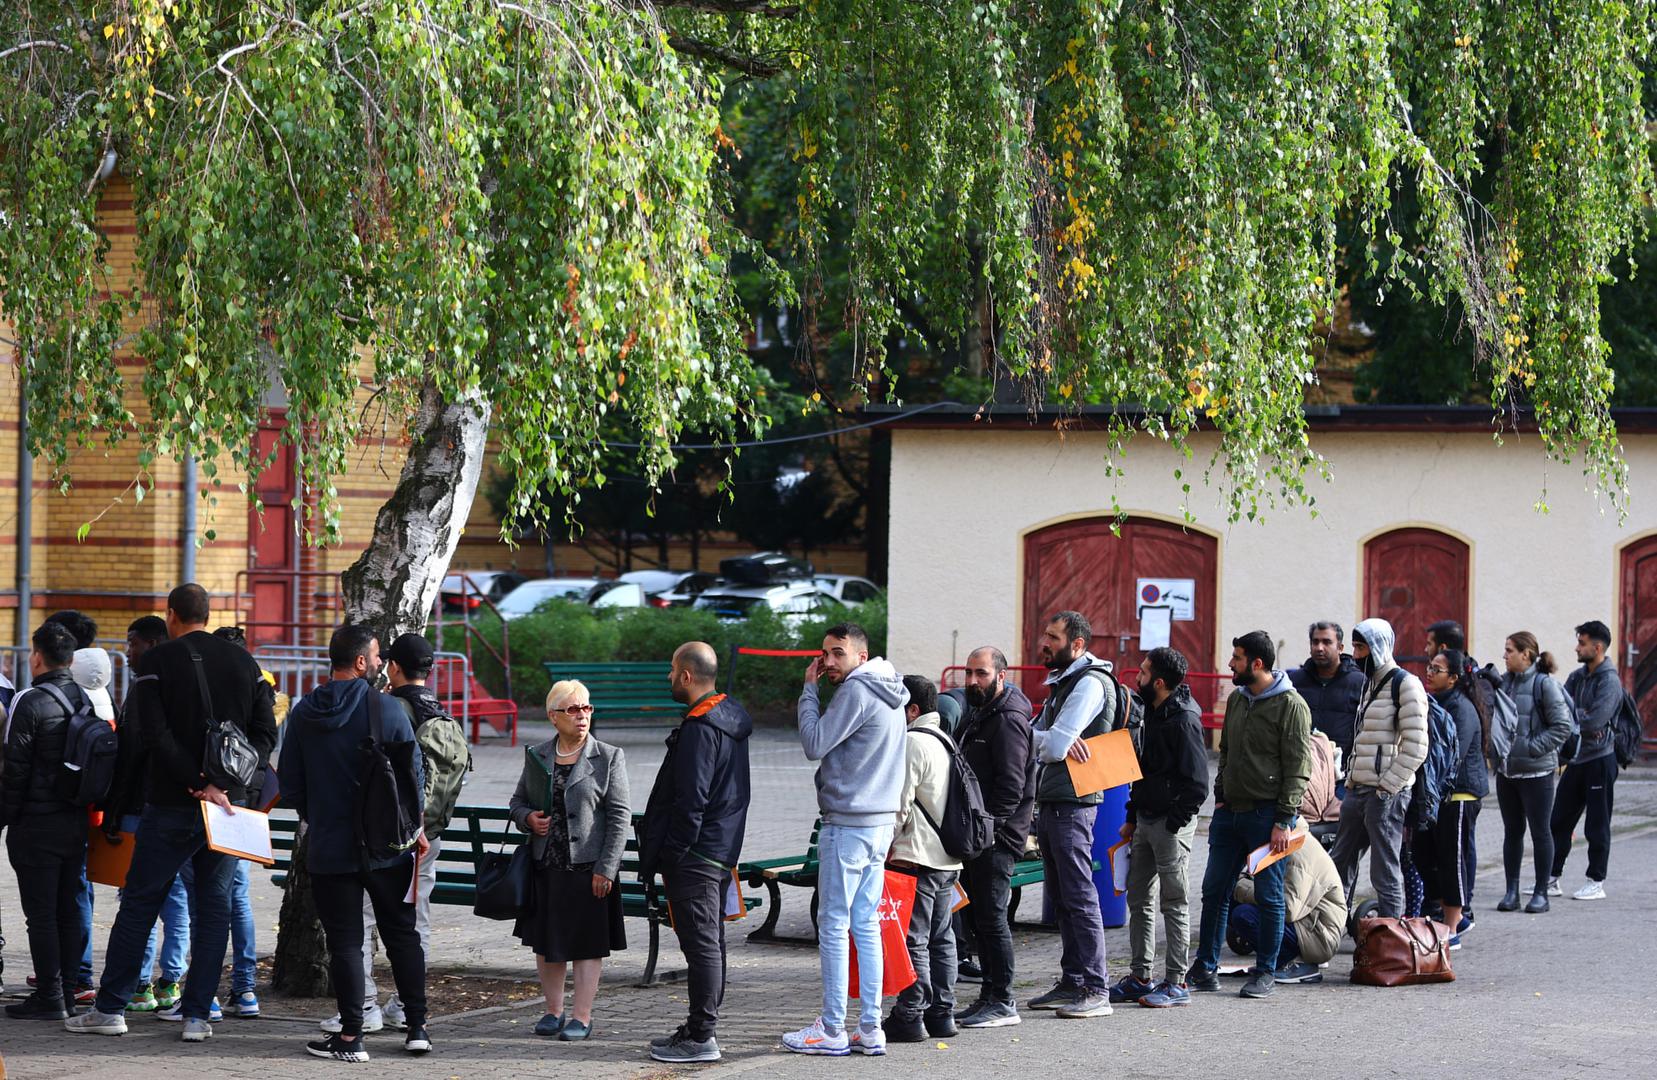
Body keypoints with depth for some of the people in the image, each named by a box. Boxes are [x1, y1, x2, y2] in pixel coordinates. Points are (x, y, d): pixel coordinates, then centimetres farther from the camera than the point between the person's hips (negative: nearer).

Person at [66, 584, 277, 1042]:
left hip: (170, 805, -3)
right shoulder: (243, 662, 7)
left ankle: (110, 1008, 8)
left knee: (139, 902, 6)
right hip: (230, 800, 3)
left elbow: (156, 734, -16)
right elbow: (265, 733, 1)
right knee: (214, 905, 7)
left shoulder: (156, 662, -5)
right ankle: (198, 1015, 3)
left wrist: (198, 782, -16)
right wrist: (222, 780, -8)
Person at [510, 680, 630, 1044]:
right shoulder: (536, 757, 8)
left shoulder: (608, 758, -2)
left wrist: (605, 869, -11)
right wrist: (528, 819, -5)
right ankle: (554, 1011, 22)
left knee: (587, 944, 1)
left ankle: (582, 1016, 8)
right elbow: (518, 801, 20)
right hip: (545, 866, 4)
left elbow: (619, 816, -5)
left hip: (587, 867, -4)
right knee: (545, 942, 10)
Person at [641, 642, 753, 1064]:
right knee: (709, 942, 15)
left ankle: (702, 1037, -5)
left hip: (695, 855, -10)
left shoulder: (699, 729, -18)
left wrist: (670, 854, -16)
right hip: (722, 851, 10)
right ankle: (703, 1025, 24)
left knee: (701, 943, -7)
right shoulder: (730, 718, 14)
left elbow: (690, 801, -22)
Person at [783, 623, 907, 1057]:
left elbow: (814, 744, -15)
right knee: (865, 925, 10)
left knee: (834, 925, -4)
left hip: (848, 825, -9)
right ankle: (870, 1029, 9)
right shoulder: (887, 695, 16)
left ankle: (832, 1030, -2)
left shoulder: (857, 691, -15)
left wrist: (809, 688, -8)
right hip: (880, 823, 9)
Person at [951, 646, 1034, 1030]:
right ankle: (989, 995, 19)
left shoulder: (1008, 720, -15)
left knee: (990, 916, -9)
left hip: (996, 837, -10)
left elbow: (1010, 786, -21)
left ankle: (1003, 1002, -5)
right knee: (976, 915, 12)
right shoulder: (978, 713, 17)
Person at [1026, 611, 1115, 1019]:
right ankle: (1072, 983, 18)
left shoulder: (1089, 683, -12)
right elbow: (1038, 736, 13)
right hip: (1049, 801, 10)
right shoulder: (1062, 682, 20)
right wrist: (1053, 741, -9)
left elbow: (1053, 746, -19)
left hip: (1072, 803, -10)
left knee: (1079, 896, -10)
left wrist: (1048, 741, 3)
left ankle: (1096, 990, -9)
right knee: (1061, 897, 12)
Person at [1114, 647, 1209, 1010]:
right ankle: (1140, 977, 19)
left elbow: (1196, 784, -19)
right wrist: (1133, 819, 18)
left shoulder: (1184, 721, -16)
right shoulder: (1155, 714, 13)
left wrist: (1174, 823, -17)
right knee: (1139, 899, 12)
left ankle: (1176, 983, 1)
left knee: (1174, 904, -3)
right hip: (1146, 820, 9)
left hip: (1171, 823, -9)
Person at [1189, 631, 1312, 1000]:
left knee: (1269, 896, 1)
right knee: (1214, 891, 7)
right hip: (1231, 813, 7)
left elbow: (1297, 769, -12)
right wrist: (1220, 797, 12)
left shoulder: (1290, 705, -10)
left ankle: (1265, 972, 10)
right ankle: (1205, 969, 14)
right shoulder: (1236, 700, 12)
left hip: (1266, 815, -7)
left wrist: (1284, 821, -16)